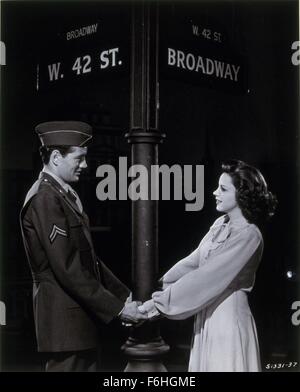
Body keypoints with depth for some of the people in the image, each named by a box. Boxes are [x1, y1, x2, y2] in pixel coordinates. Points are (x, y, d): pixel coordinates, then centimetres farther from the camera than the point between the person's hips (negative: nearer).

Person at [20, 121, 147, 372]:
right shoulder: (44, 199, -16)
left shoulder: (65, 194, 14)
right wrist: (117, 308, -17)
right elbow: (68, 269, -21)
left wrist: (124, 295, 9)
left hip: (81, 316, 9)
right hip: (64, 318, -9)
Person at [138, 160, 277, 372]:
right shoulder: (221, 224, 6)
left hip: (229, 321, -7)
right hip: (207, 318, 7)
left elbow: (208, 277, -22)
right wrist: (159, 290, 0)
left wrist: (160, 302, -19)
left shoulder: (248, 236, -18)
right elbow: (192, 262, 8)